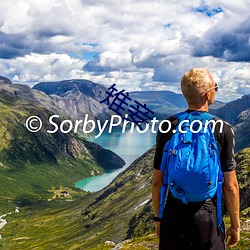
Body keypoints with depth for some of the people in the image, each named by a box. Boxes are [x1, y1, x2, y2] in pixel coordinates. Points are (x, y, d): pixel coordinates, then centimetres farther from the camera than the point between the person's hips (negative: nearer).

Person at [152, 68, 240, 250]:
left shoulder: (167, 127, -4)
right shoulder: (223, 130, -9)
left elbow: (157, 180, 0)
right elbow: (230, 185, -7)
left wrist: (158, 217, 13)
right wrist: (235, 225, 4)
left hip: (173, 216, 2)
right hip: (208, 217, -2)